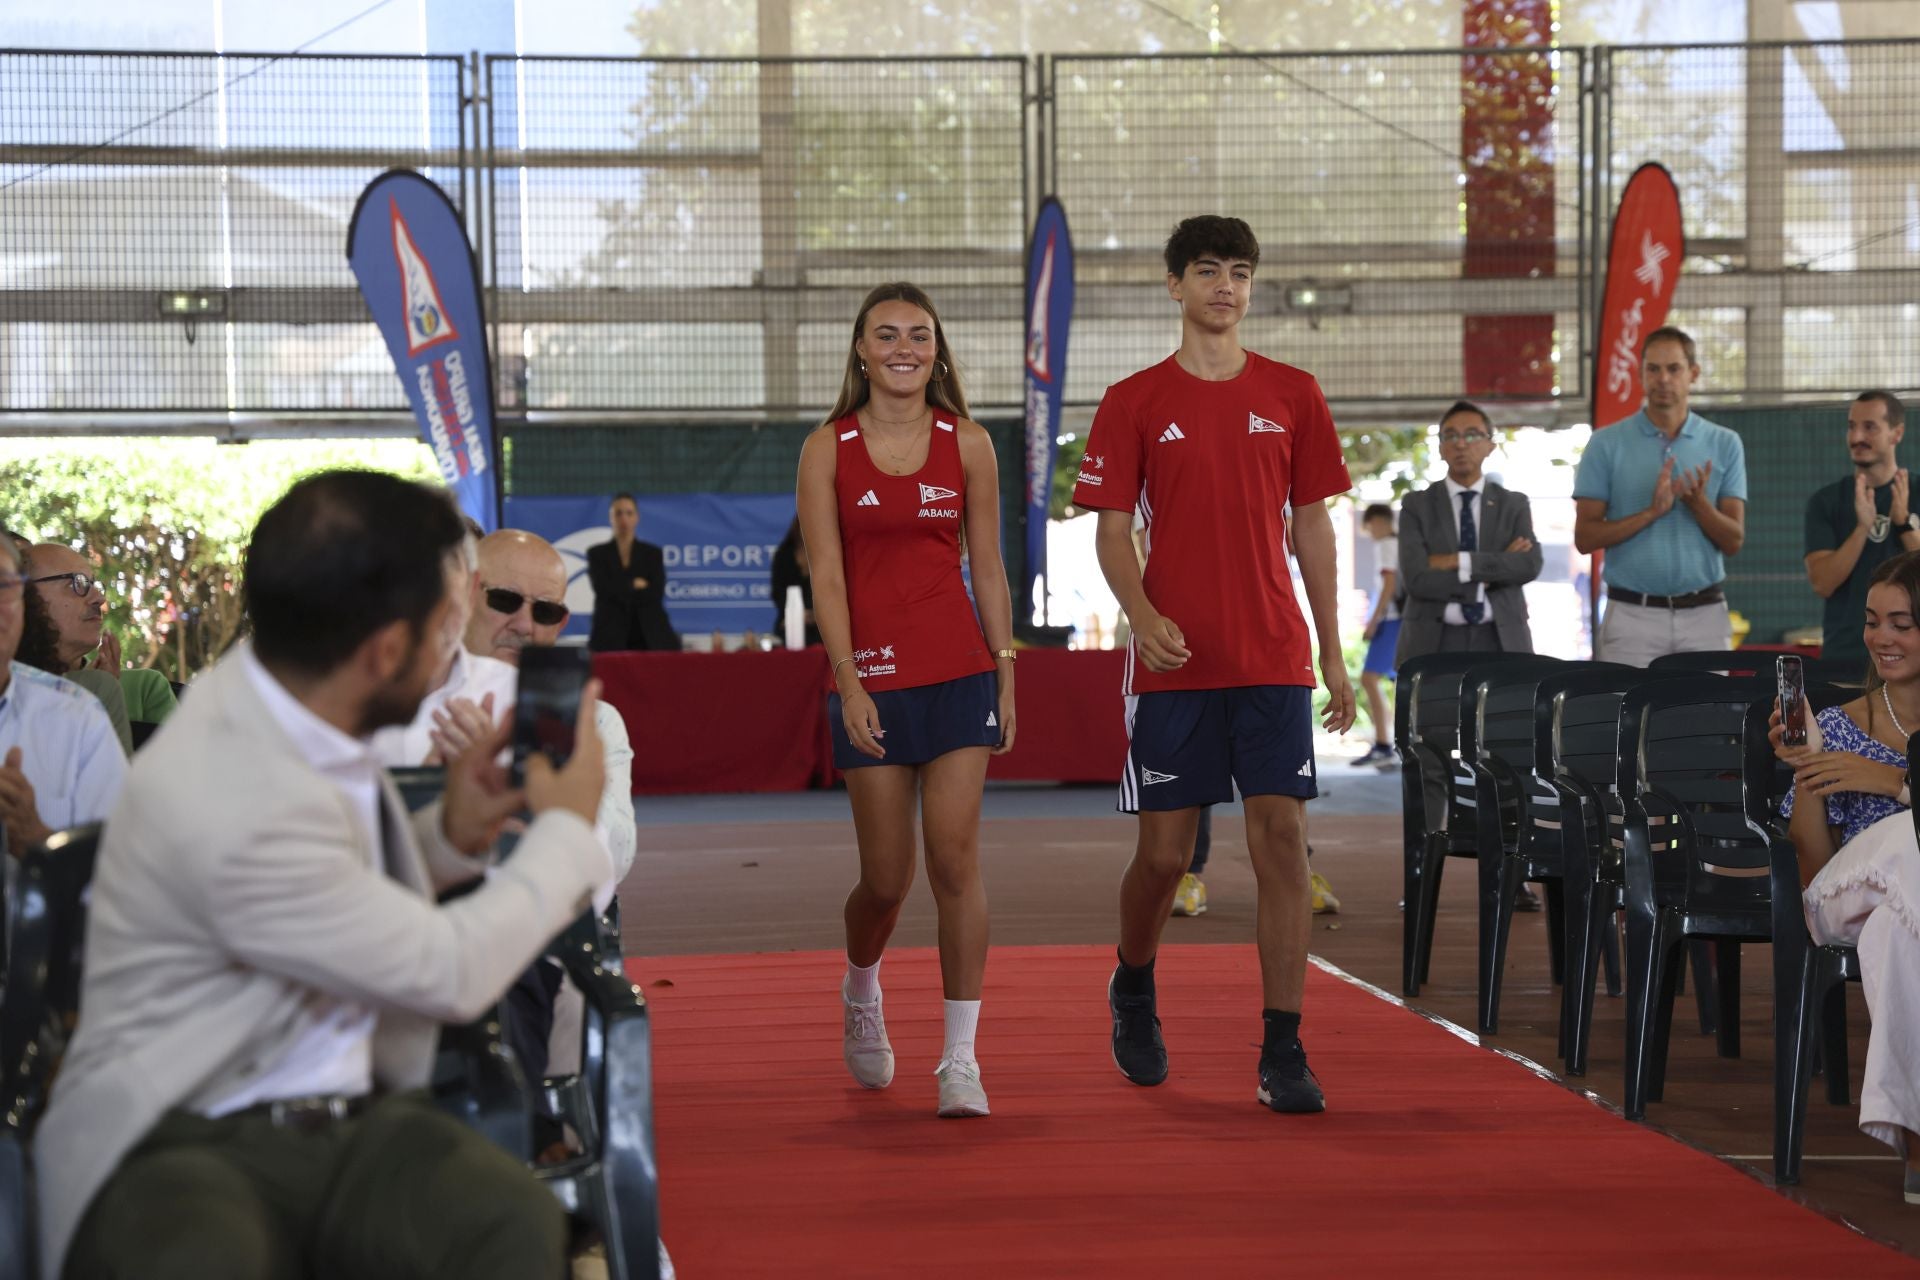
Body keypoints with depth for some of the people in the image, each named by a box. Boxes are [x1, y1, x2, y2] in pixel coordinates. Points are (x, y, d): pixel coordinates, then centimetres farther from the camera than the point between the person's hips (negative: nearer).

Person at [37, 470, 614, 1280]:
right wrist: (567, 830, 4)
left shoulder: (285, 701, 3)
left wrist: (451, 836, 5)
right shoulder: (231, 809, -22)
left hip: (350, 1118, 7)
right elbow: (453, 971, -10)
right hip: (186, 1140, -7)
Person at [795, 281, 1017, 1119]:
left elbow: (987, 569, 9)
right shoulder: (827, 449, 1)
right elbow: (826, 577, -4)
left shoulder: (967, 444, 5)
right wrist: (849, 685, -13)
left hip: (959, 672, 1)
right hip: (871, 676, -1)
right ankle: (860, 992, 36)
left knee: (956, 861, -7)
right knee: (886, 877, 3)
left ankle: (961, 1059, -2)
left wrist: (1007, 677, 6)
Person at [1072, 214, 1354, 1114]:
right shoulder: (1135, 403, 2)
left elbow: (1311, 524, 11)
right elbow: (1113, 531, 1)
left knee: (1282, 840, -7)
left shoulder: (1292, 395, 7)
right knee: (1164, 852, 4)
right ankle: (1133, 991, 34)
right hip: (1173, 662, -1)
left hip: (1275, 660, 1)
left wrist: (1333, 652, 8)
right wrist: (1143, 614, -18)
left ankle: (1282, 1055, -5)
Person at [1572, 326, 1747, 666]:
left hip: (1704, 614, 2)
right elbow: (1585, 537, -2)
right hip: (1632, 614, -1)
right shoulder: (1607, 445, 2)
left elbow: (1733, 541, 3)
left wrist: (1698, 503, -16)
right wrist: (1652, 512, -15)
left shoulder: (1724, 445, 7)